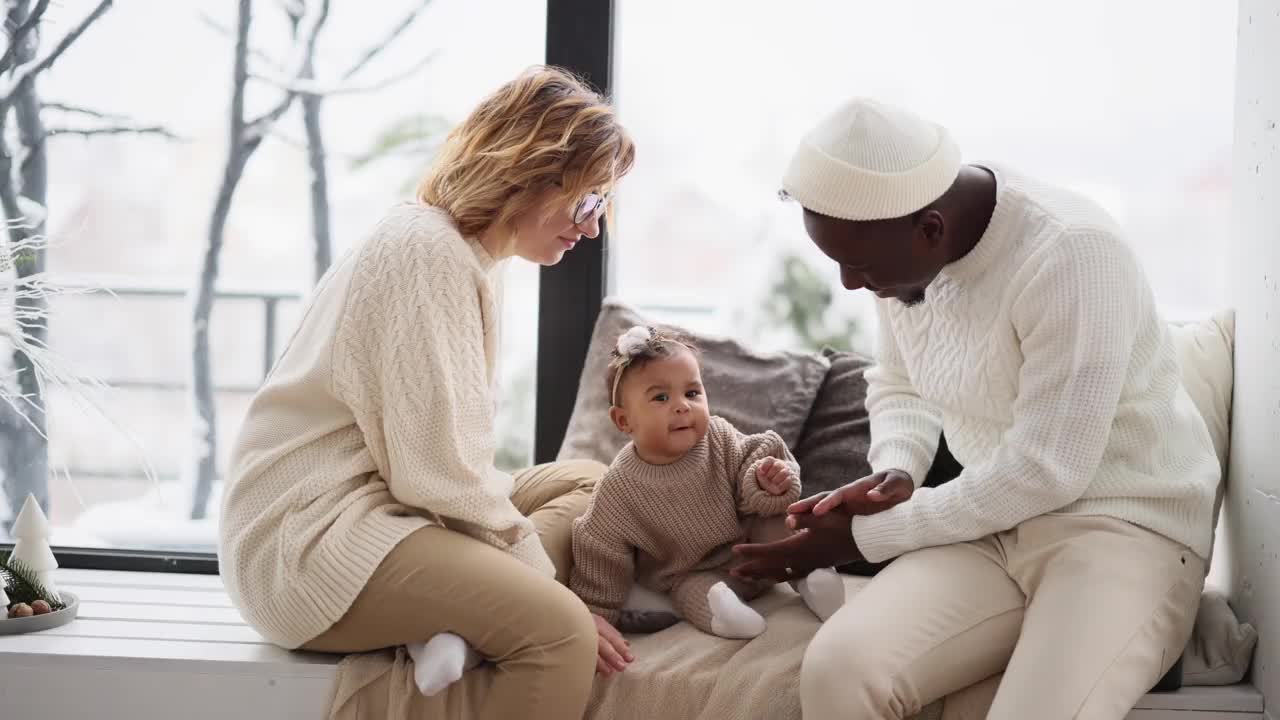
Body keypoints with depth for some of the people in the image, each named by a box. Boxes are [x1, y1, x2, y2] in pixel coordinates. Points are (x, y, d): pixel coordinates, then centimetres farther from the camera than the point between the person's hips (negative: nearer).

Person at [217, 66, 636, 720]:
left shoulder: (456, 249, 17)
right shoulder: (430, 251, -15)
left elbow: (440, 459, 14)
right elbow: (441, 473, -20)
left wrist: (534, 582, 3)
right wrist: (548, 585, -12)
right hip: (307, 540, -11)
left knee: (589, 484, 10)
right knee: (559, 628, -27)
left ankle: (465, 628, -9)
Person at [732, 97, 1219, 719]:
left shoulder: (1071, 253, -23)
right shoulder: (900, 247, 0)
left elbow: (1045, 470, -23)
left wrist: (865, 537, -16)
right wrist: (894, 474, -6)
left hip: (1123, 524, -5)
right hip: (997, 524, 6)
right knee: (836, 670, -24)